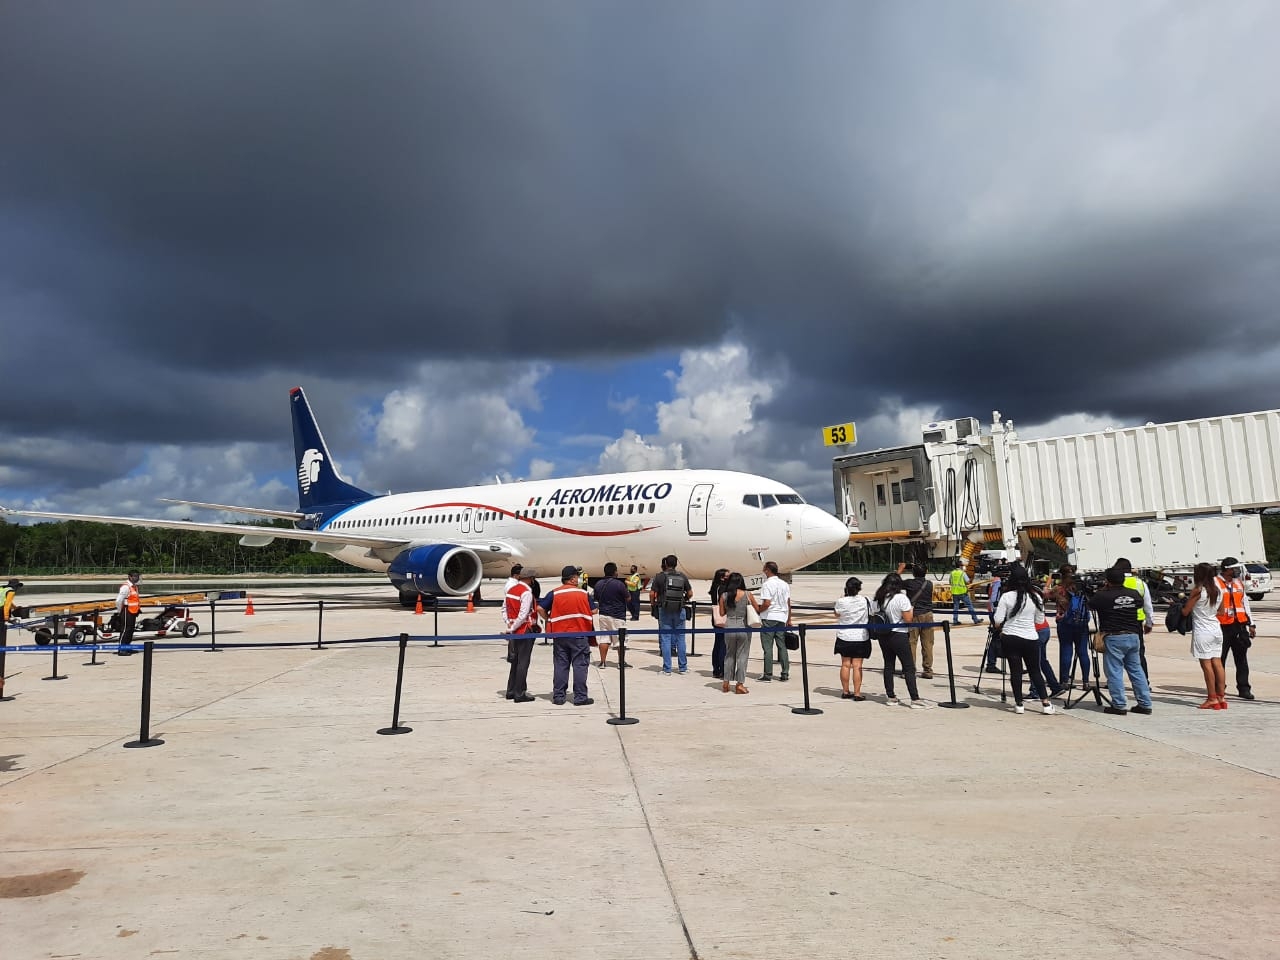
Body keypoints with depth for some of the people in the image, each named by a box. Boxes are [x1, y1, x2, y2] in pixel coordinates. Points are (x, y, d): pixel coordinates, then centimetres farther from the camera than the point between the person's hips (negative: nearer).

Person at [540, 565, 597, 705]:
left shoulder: (554, 593, 0)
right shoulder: (583, 593, -1)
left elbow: (541, 608, -2)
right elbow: (592, 613, 3)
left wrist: (549, 620, 11)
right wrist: (591, 631, 16)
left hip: (559, 635, 2)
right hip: (579, 634, -2)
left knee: (560, 666, 9)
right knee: (580, 666, 3)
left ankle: (558, 696, 12)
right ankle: (580, 697, 4)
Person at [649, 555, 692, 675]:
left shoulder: (660, 577, -7)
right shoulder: (682, 577, 2)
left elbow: (652, 594, -9)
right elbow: (690, 593, 7)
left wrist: (653, 603, 9)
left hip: (664, 610, -2)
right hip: (679, 611, 2)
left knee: (665, 639, 3)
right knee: (680, 638, 11)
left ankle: (667, 669, 3)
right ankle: (683, 667, 17)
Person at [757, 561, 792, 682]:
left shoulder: (767, 585, -14)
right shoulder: (785, 584, 9)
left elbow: (766, 604, -20)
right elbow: (788, 603, 11)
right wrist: (789, 619, 17)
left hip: (769, 618, -6)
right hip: (782, 618, 7)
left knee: (768, 647, -1)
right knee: (782, 646, 11)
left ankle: (768, 675, 1)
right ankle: (785, 673, 13)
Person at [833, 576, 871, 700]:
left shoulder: (841, 602, -11)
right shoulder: (865, 601, -9)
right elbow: (871, 616, 2)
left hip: (844, 637, 1)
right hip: (861, 637, -1)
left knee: (845, 664, 10)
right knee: (857, 666, 1)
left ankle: (845, 692, 16)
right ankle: (857, 693, 1)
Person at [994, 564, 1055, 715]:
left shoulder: (1007, 596, -9)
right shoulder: (1035, 596, -1)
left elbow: (998, 621, -10)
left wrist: (1001, 629, 11)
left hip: (1010, 638, -2)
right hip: (1031, 638, 2)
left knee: (1015, 670, 4)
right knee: (1035, 671, 14)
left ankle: (1019, 704, 9)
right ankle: (1046, 703, 14)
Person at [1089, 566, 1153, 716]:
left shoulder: (1103, 596, -12)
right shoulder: (1134, 594, 2)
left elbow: (1090, 603, 4)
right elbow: (1140, 604, 21)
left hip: (1113, 638, -5)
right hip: (1133, 636, 6)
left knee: (1114, 672, 0)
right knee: (1136, 670, 13)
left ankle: (1119, 705, 1)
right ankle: (1145, 704, 17)